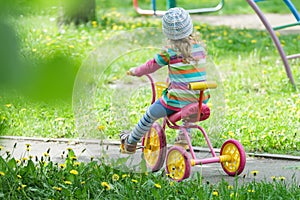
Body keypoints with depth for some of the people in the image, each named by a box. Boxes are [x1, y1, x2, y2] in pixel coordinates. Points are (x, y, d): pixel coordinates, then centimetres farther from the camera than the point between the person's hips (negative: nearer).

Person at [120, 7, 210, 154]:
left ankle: (131, 142, 27)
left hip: (178, 101, -5)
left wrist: (135, 71, 24)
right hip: (201, 101, 5)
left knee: (151, 114, 15)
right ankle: (185, 134, 38)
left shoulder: (169, 51, -8)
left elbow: (151, 66, 5)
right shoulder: (199, 47, 6)